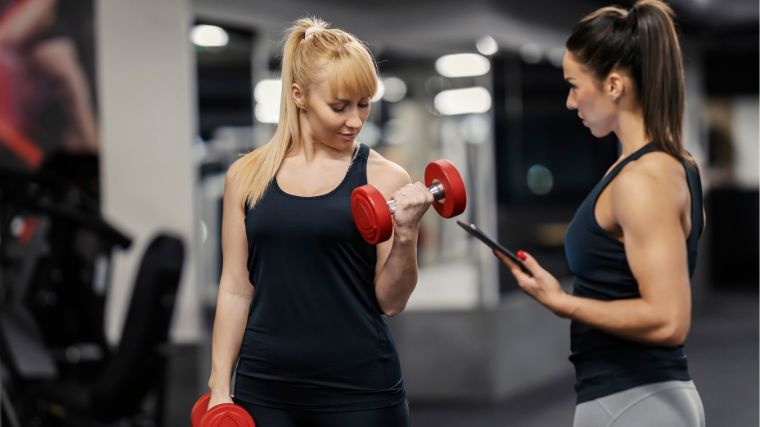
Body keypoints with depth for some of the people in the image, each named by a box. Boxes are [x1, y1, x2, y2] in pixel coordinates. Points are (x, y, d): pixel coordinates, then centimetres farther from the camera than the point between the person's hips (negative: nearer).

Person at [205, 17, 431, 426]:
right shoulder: (247, 175, 3)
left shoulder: (383, 177, -2)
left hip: (360, 387, -2)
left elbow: (390, 301, -2)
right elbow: (235, 289, 6)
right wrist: (219, 385, 3)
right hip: (264, 386, 2)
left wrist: (405, 235, -17)